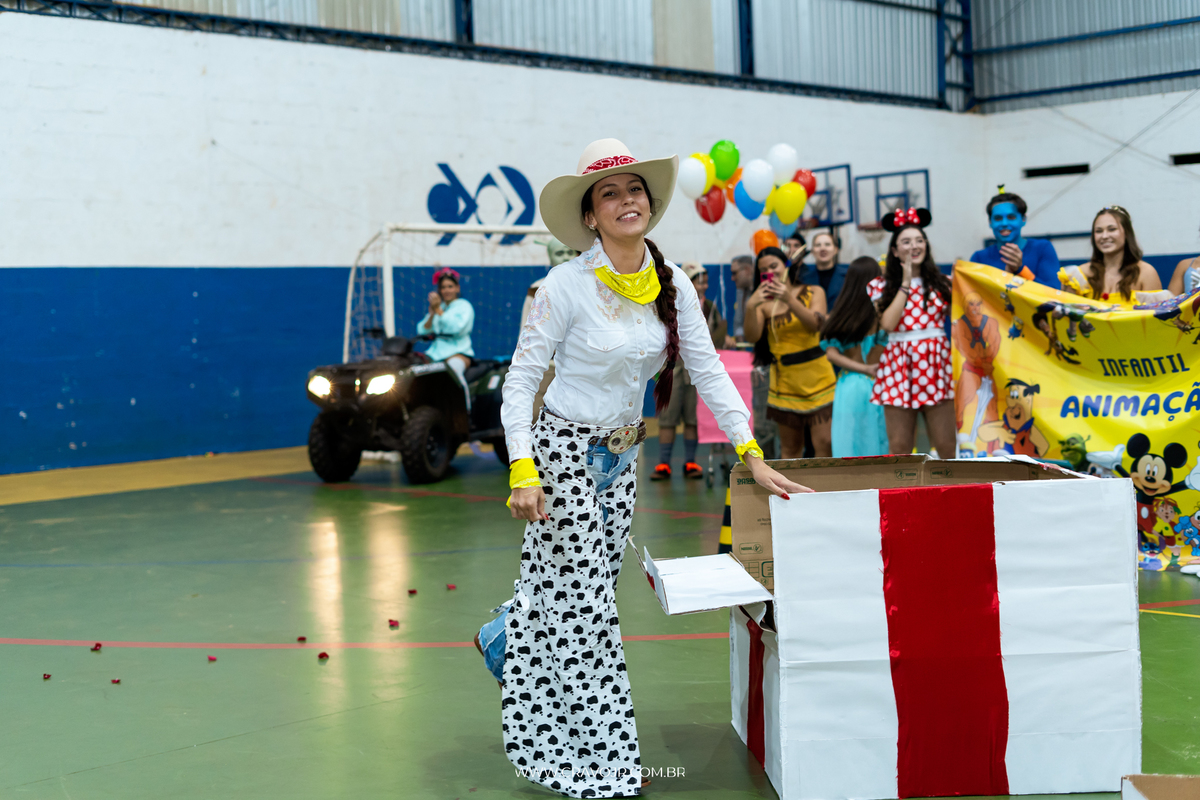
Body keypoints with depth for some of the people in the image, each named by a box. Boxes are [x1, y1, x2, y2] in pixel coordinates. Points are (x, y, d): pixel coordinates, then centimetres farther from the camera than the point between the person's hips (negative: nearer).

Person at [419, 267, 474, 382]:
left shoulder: (464, 306, 6)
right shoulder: (438, 306, 20)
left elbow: (457, 328, -13)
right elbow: (422, 332, 11)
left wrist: (438, 310, -9)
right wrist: (432, 313, -4)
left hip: (458, 351, -6)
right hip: (435, 352, 6)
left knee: (452, 368, -39)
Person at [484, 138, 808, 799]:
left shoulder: (672, 283, -2)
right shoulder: (568, 284, -17)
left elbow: (707, 369, 1)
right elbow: (520, 378, -14)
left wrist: (752, 454, -5)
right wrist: (523, 471, -22)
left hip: (620, 456, 6)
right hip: (565, 451, -6)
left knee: (582, 590, 13)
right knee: (581, 602, -3)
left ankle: (505, 638, 44)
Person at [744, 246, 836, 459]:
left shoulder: (813, 293, 4)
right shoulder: (764, 303, 2)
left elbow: (815, 324, -13)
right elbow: (753, 336, -11)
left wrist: (790, 299, -25)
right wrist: (750, 307, -27)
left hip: (817, 379, -1)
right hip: (785, 381, 1)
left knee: (823, 444, -9)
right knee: (789, 449, 5)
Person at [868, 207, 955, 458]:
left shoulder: (941, 283, 12)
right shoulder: (882, 285, 9)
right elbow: (888, 323, -8)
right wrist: (905, 284, -2)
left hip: (935, 362, 1)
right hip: (899, 366, 0)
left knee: (946, 447, -3)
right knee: (900, 450, 0)